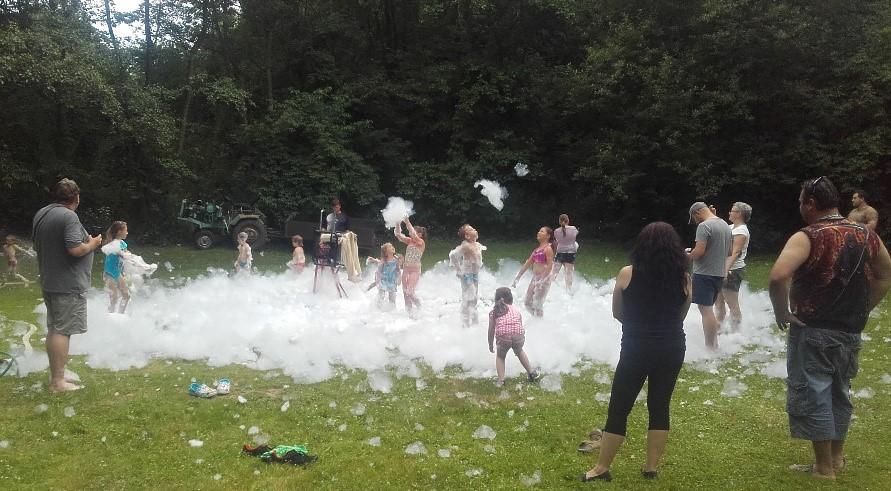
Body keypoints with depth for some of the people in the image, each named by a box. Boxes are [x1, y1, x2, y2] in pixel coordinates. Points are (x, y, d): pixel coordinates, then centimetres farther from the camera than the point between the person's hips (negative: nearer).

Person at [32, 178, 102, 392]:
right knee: (62, 331, -5)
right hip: (68, 285, -9)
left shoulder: (41, 214, 10)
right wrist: (92, 244, -7)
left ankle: (54, 375, 27)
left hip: (49, 283, 9)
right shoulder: (69, 217, -18)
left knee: (53, 329, 17)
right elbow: (76, 250, -26)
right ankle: (58, 381, -2)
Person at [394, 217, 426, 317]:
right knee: (405, 292, 6)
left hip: (415, 269, -7)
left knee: (410, 291, -14)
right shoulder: (409, 241, 9)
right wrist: (398, 224, -13)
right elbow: (398, 235, 0)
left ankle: (418, 306, 9)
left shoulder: (421, 243, -8)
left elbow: (414, 236, -26)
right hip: (406, 268, 7)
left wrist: (407, 222, -25)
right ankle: (409, 310, 15)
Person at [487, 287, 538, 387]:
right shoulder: (516, 310, 21)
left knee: (500, 356, 27)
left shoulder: (494, 312, 15)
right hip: (518, 336, 2)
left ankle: (501, 380, 17)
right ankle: (531, 372, 43)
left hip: (503, 338, -2)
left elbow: (491, 330, 17)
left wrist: (491, 344, 30)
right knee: (519, 352, 35)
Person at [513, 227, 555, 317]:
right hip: (535, 278, 9)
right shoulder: (536, 249, 16)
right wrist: (517, 278, 16)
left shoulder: (548, 249, -9)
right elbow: (527, 264, 19)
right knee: (527, 303, 11)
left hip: (544, 279, -9)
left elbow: (550, 266, -18)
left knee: (537, 304, -8)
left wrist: (542, 280, -26)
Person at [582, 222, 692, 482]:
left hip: (636, 349, -3)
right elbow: (680, 316, 8)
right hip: (672, 349, 3)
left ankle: (601, 469, 14)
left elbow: (617, 313, 2)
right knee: (660, 408, 14)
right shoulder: (684, 278, -3)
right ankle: (651, 467, 22)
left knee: (618, 409, 6)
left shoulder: (627, 274, -9)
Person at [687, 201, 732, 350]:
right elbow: (729, 252, 19)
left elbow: (699, 251, -23)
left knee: (705, 310, -5)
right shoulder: (725, 225, 13)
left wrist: (689, 256, -4)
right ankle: (714, 344, 24)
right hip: (720, 273, 9)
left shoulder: (704, 226, -15)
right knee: (709, 308, 19)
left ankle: (710, 348, -4)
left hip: (704, 274, -9)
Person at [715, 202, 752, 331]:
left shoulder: (741, 231, -14)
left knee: (732, 304, -5)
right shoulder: (731, 227, 13)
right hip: (724, 269, 10)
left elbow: (735, 253, -23)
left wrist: (726, 271, -30)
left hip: (732, 271, -10)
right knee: (718, 302, 18)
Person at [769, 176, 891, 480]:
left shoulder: (808, 237, -16)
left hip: (813, 331, -7)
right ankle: (837, 458, 32)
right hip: (850, 331, 7)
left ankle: (824, 468, 12)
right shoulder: (866, 235, 4)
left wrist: (781, 312, -16)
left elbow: (778, 276, -31)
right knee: (839, 394, 20)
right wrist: (861, 310, 18)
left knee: (812, 396, 4)